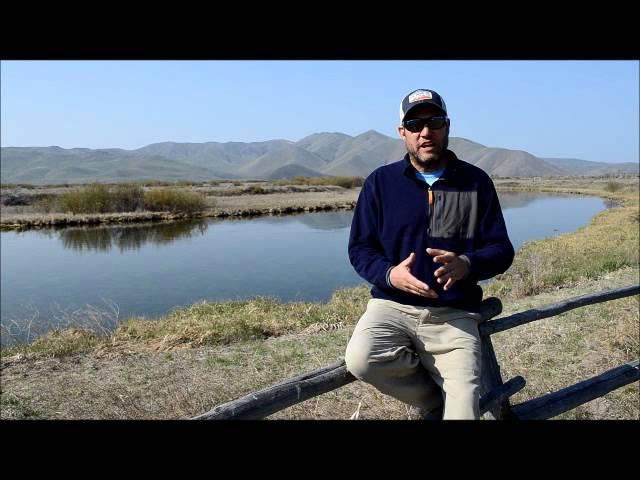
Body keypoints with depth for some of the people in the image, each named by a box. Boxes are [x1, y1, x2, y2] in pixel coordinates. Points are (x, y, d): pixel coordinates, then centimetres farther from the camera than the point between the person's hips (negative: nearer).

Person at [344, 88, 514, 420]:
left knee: (462, 409, -16)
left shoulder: (476, 182, 4)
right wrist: (390, 274, -18)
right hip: (392, 306, 1)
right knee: (360, 360, -27)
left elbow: (501, 250, 3)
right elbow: (359, 248, 3)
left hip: (453, 315, 0)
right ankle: (435, 401, 1)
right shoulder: (380, 181, 3)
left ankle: (435, 401, 20)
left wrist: (467, 265, -20)